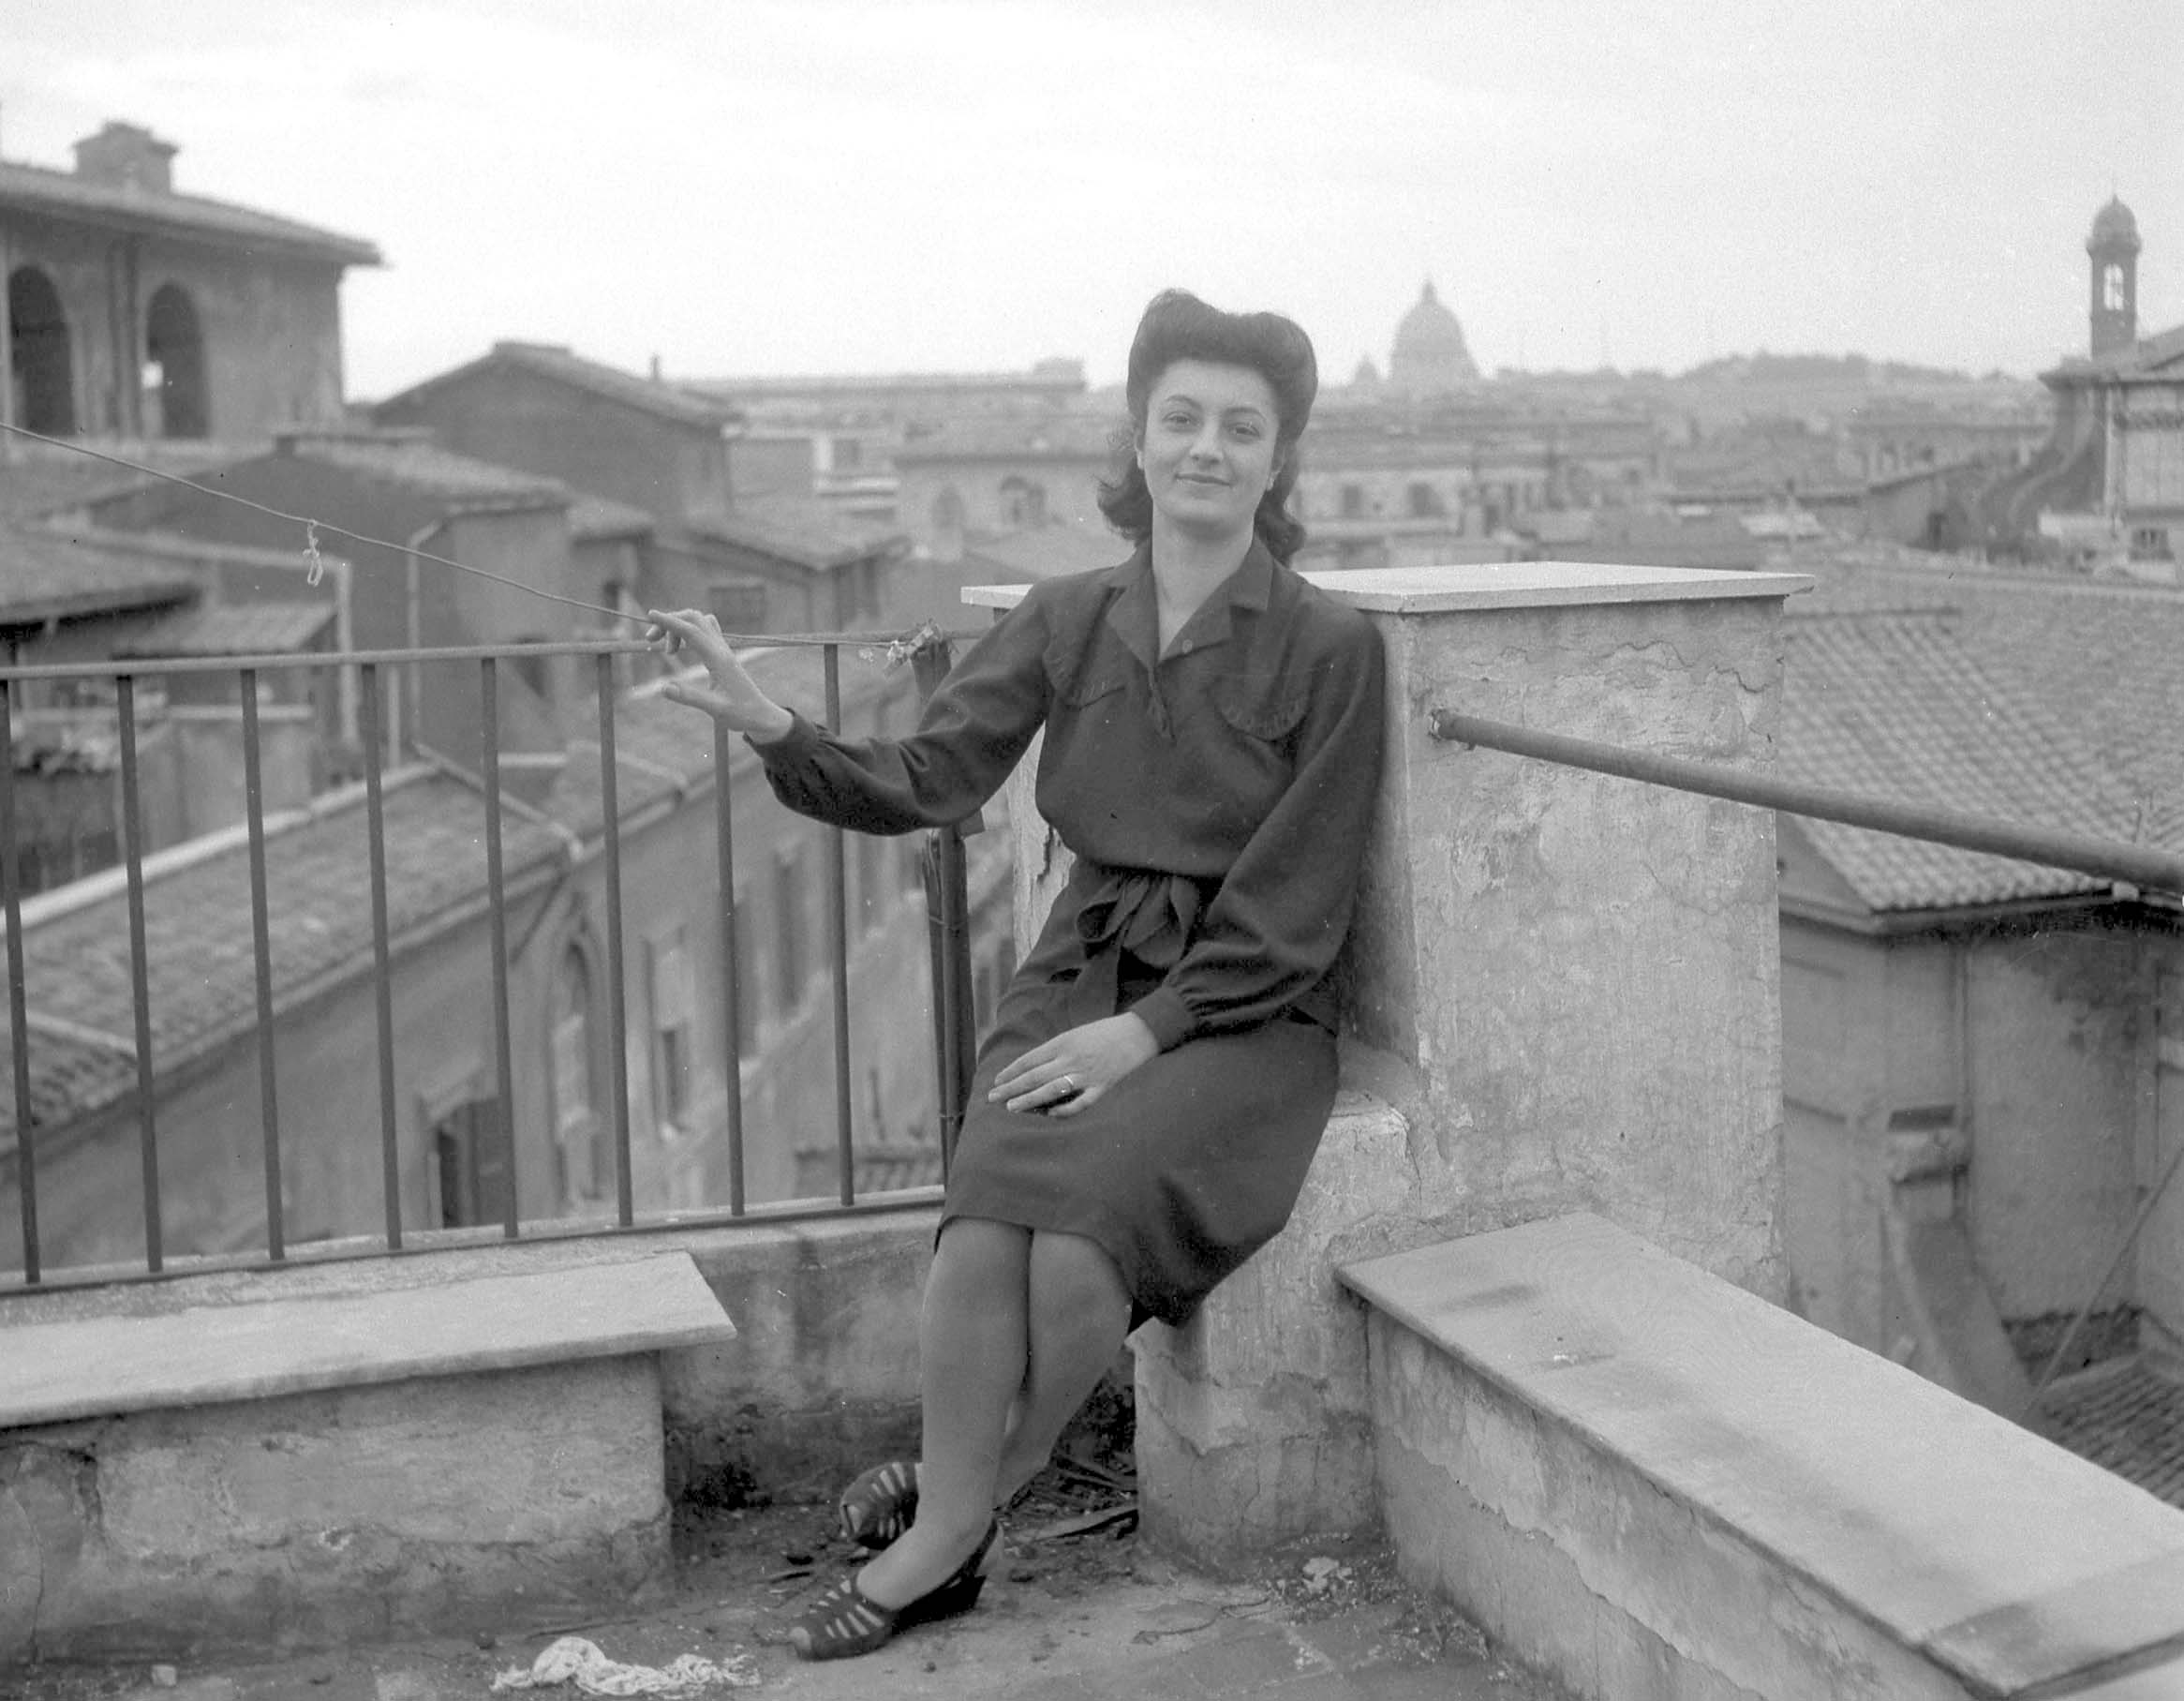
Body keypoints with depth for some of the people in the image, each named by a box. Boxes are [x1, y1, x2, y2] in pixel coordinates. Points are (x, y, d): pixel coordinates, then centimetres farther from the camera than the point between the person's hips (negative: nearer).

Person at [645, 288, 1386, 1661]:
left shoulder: (1330, 648, -4)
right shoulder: (1067, 620, 7)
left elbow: (1292, 905, -6)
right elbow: (925, 779, -1)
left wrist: (1151, 1028, -16)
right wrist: (769, 726, -17)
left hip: (1241, 1009, -3)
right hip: (1083, 974, 3)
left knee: (1081, 1217, -29)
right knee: (991, 1209, -27)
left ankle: (969, 1496, -4)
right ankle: (951, 1533, -9)